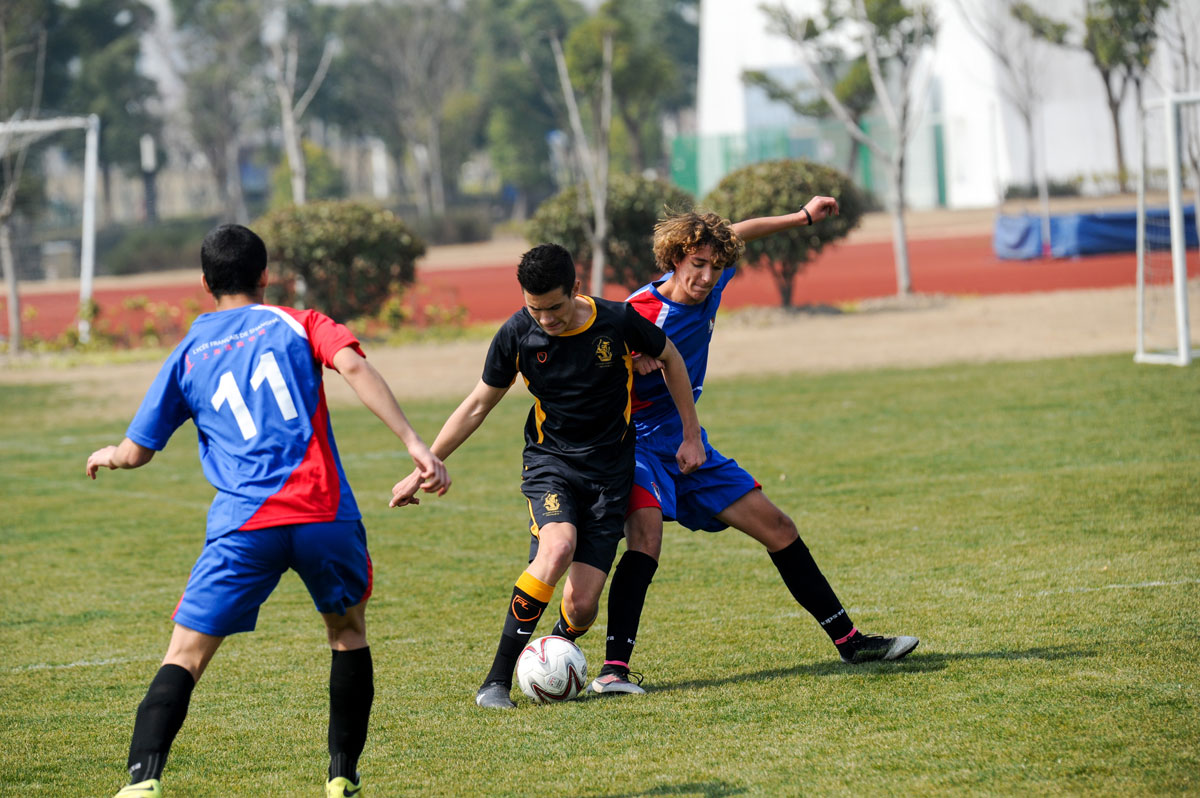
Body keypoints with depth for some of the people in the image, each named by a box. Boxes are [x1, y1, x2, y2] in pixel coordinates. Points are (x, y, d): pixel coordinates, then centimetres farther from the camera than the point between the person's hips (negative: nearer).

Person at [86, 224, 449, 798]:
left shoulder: (188, 356, 18)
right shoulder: (296, 325, 16)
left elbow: (135, 453, 20)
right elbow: (353, 367, -5)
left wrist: (106, 456, 44)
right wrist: (415, 445, -10)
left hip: (244, 525, 0)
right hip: (325, 513, 0)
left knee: (185, 657, 1)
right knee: (348, 630, 25)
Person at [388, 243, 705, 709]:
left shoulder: (618, 321, -14)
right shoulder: (516, 335, -11)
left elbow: (670, 359, 7)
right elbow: (478, 405, 2)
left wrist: (690, 437, 8)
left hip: (610, 468, 0)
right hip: (549, 459, 0)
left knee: (581, 605, -11)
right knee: (557, 547, -32)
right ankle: (497, 681, -26)